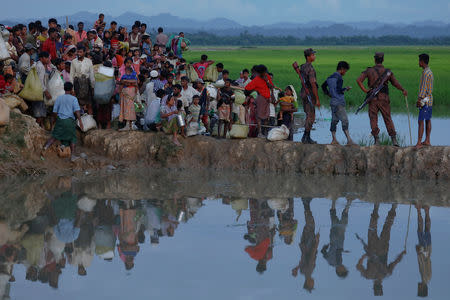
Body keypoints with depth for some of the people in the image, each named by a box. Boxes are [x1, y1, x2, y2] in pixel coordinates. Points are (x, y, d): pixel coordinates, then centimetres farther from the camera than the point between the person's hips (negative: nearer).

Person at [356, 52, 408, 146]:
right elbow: (396, 83, -1)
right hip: (384, 99, 1)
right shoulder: (388, 72, 3)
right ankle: (394, 139, 0)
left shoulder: (369, 70, -1)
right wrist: (403, 90, 11)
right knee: (388, 119, 7)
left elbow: (359, 80, -10)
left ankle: (376, 140, -1)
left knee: (373, 119, 6)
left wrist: (365, 90, -4)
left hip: (373, 99, -1)